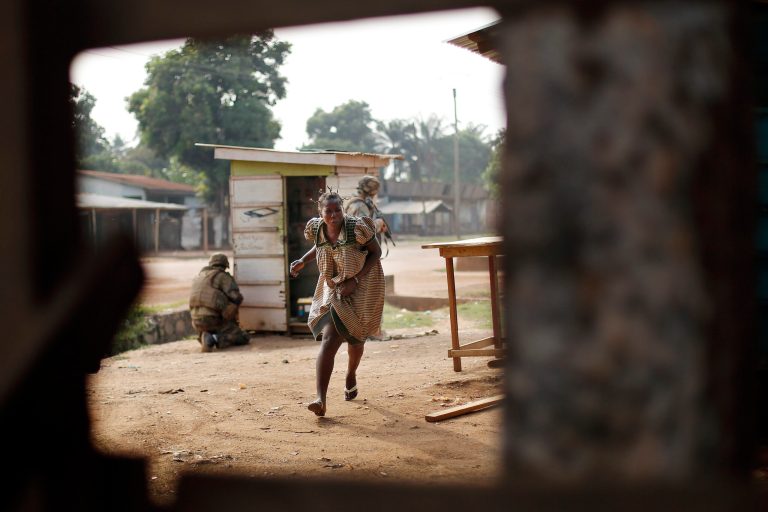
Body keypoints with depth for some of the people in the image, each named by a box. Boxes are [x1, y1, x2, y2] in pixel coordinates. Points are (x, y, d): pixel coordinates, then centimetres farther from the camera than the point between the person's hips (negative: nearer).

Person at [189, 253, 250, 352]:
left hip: (197, 321, 6)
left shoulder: (198, 277, 19)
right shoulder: (223, 276, -2)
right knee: (244, 338, 3)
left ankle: (204, 338, 0)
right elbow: (236, 297, -12)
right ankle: (216, 339, -20)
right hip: (215, 319, -6)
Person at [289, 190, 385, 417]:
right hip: (333, 289, 2)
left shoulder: (357, 227, -25)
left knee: (355, 338, 15)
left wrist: (355, 280, -21)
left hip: (361, 287, -2)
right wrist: (302, 261, -4)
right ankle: (321, 399, -21)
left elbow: (376, 252, -13)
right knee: (329, 339, -14)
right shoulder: (316, 228, -10)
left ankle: (351, 376, 49)